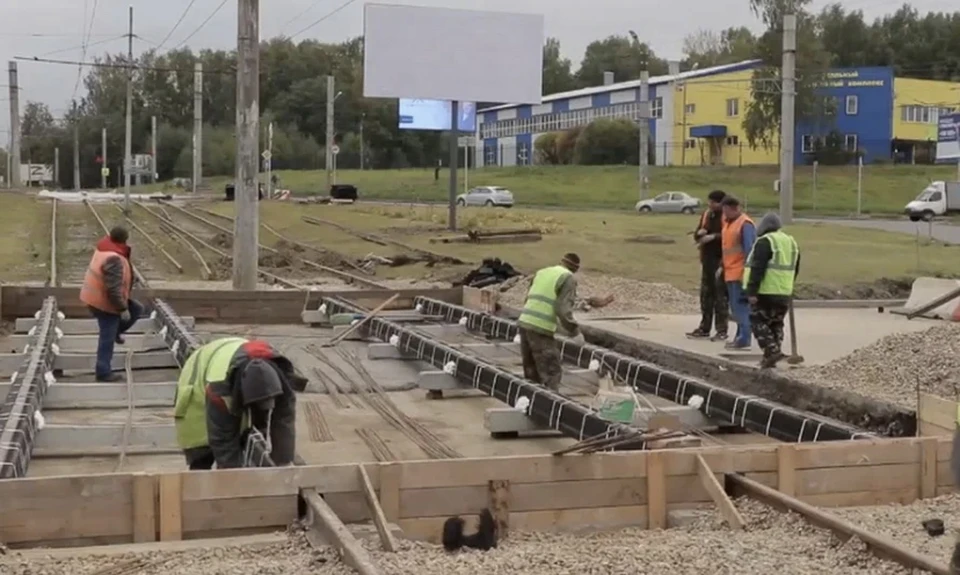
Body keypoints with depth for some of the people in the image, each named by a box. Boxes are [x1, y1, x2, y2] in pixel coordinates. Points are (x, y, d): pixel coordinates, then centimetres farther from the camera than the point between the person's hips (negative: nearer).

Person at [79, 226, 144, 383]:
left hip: (97, 297, 9)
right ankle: (104, 373, 11)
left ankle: (116, 332, 26)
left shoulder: (105, 249, 1)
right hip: (105, 303, -9)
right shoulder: (114, 260, -31)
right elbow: (114, 289, -32)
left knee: (136, 309, 17)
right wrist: (123, 309, -22)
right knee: (107, 340, 2)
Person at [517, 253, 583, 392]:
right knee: (552, 372, -4)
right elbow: (564, 309, -12)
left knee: (531, 372, 16)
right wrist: (575, 331, -4)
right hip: (541, 328, -7)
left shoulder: (542, 272, 21)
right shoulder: (568, 278, -1)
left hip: (524, 322, 7)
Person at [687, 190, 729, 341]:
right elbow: (696, 235, 17)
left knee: (720, 296, -5)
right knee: (706, 294, 12)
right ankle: (704, 328, 21)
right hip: (707, 260, 8)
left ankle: (722, 330, 0)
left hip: (720, 261, -8)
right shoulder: (706, 214, 12)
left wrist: (713, 236, -22)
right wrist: (699, 233, -4)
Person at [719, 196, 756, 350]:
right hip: (730, 272, 9)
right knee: (736, 306, 12)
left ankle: (744, 339, -7)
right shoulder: (727, 222, 16)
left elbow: (749, 249, -16)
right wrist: (723, 266, 21)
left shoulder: (745, 224, -13)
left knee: (740, 305, -9)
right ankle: (740, 336, 18)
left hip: (740, 273, -9)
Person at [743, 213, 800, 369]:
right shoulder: (791, 242, 15)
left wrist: (752, 291, -18)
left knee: (758, 321, 1)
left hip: (766, 292, -8)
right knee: (776, 324, 15)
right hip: (785, 293, 8)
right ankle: (771, 356, 17)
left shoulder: (765, 242, -11)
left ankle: (772, 351, -11)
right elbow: (795, 269, 21)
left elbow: (757, 269, -17)